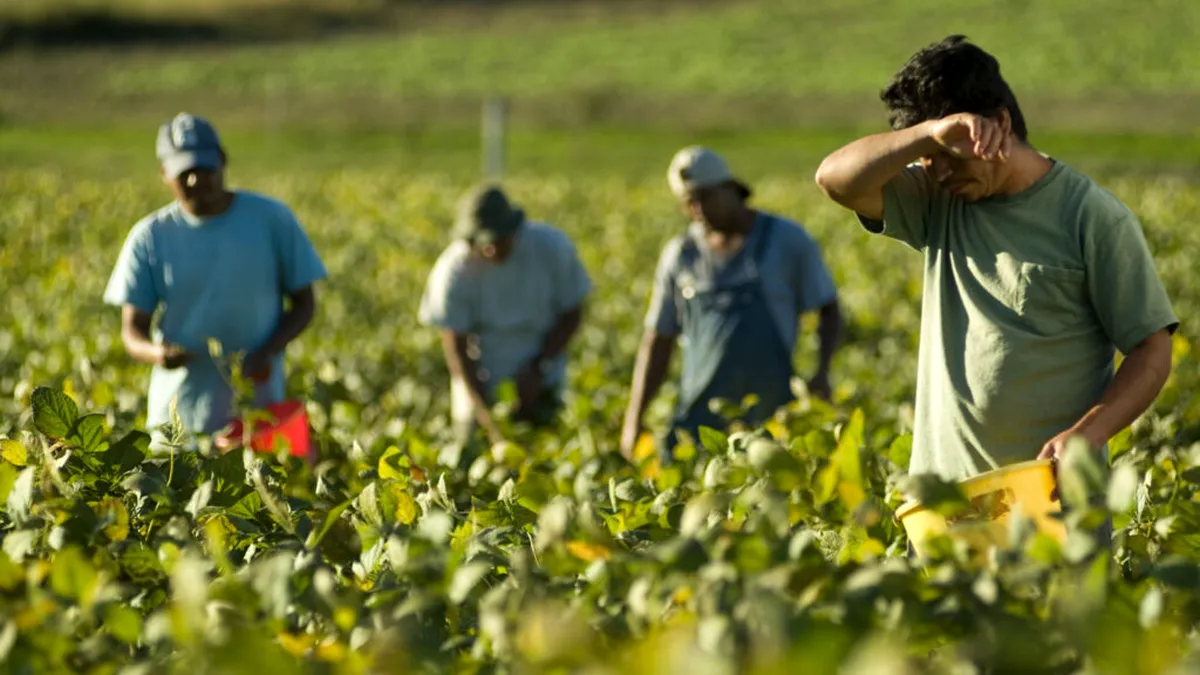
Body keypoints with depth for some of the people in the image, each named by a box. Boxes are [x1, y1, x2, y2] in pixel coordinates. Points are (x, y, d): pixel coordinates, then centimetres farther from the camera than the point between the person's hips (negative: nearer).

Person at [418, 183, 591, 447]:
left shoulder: (553, 247, -17)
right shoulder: (454, 269, -21)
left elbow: (572, 314, -4)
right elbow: (455, 343, -14)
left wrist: (538, 368, -12)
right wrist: (481, 407, -21)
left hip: (541, 358, 0)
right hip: (481, 368, 0)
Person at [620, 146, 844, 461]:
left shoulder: (788, 240, 4)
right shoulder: (680, 255, 11)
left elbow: (829, 311, 9)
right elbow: (658, 342, 15)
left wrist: (822, 372, -9)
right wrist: (634, 420, 9)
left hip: (771, 414, -2)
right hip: (699, 420, 2)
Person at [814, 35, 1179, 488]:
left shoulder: (1093, 217, -4)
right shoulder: (938, 201, 10)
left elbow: (1152, 349, -4)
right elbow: (836, 178, -4)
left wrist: (1088, 433, -19)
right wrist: (931, 132, -18)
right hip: (943, 482, 4)